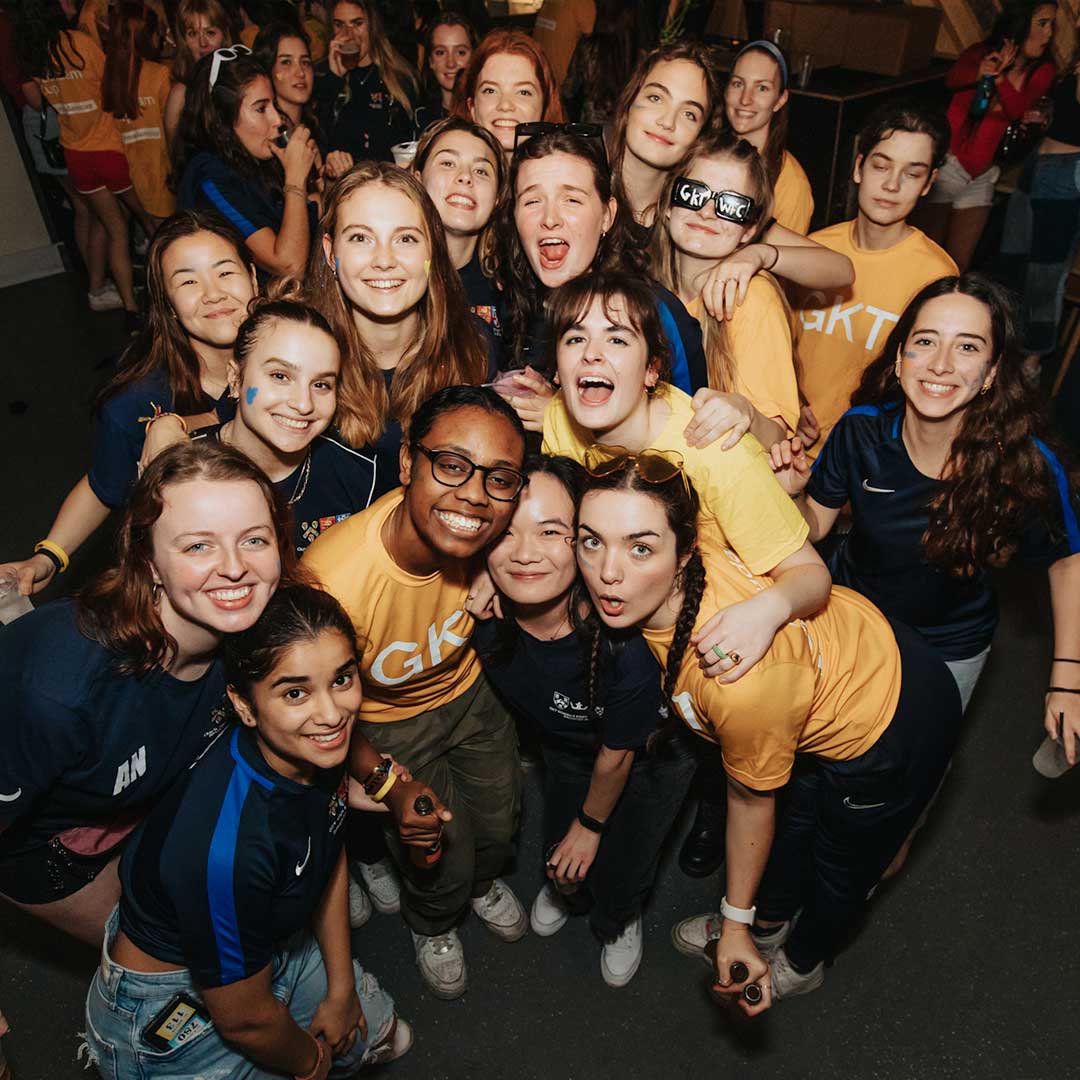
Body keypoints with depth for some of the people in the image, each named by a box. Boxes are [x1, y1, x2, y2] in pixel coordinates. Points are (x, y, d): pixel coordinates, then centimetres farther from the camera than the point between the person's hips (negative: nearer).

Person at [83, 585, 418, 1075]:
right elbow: (243, 1017, -24)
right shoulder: (226, 847, -41)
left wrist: (342, 989, 5)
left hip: (271, 947, 7)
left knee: (382, 1033, 19)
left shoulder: (317, 745, -20)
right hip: (164, 1013, -6)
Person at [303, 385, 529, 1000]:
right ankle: (431, 924, 45)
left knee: (500, 824, 20)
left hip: (466, 689, 4)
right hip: (384, 723, -4)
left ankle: (481, 882, 59)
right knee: (443, 859, 5)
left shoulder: (485, 531, -30)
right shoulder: (331, 582, -42)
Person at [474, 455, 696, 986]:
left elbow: (616, 755, -22)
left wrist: (591, 825, -4)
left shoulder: (625, 644, -44)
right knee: (560, 856, 21)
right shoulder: (485, 616, -31)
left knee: (619, 870, 12)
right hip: (565, 746, 4)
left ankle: (620, 923, 51)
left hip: (652, 755, -3)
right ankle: (565, 892, 60)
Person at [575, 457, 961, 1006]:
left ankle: (802, 964, 54)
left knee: (842, 864, 23)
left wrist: (732, 925, -7)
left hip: (892, 734, -6)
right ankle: (767, 924, 59)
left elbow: (751, 802, -22)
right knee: (793, 820, 30)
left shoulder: (742, 680, -42)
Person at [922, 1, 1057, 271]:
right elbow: (953, 79, -26)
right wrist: (982, 72, -47)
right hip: (947, 165, -3)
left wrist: (999, 76, -31)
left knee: (958, 266, 8)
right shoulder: (982, 53, -3)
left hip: (981, 177, 4)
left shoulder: (1042, 70, 3)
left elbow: (1018, 109, -15)